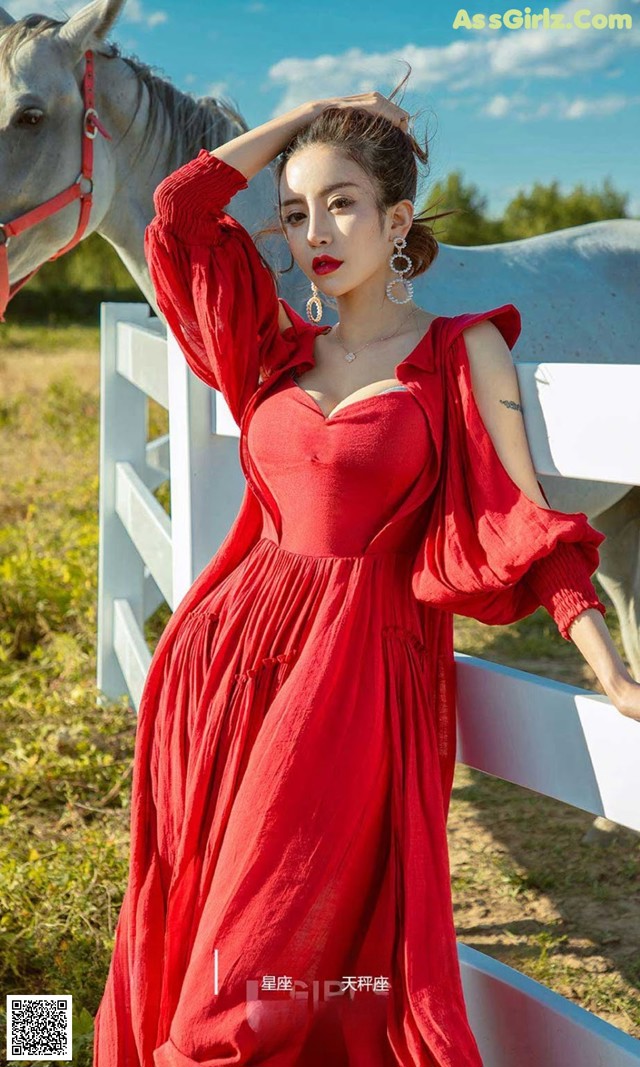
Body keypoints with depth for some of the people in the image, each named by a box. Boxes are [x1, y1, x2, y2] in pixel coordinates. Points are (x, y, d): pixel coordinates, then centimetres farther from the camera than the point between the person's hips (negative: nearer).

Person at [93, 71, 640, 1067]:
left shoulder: (464, 352, -1)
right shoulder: (282, 348, 12)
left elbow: (520, 528, -5)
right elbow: (180, 207, 10)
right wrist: (307, 117, 13)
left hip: (362, 671, -5)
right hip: (232, 650, 5)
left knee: (300, 937, -2)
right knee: (197, 913, 11)